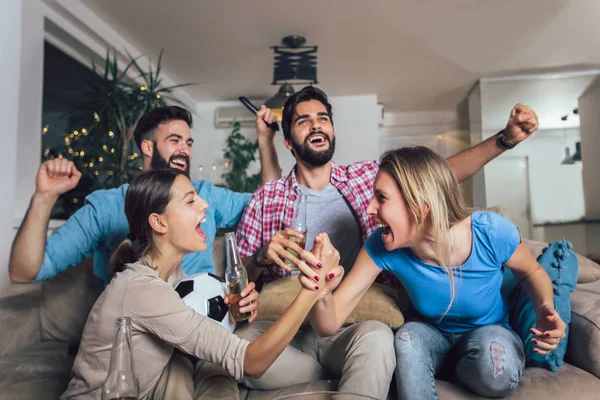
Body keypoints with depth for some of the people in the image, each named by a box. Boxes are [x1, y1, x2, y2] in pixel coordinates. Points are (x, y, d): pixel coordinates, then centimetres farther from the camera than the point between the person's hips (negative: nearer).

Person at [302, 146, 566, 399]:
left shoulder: (491, 232, -28)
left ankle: (454, 372, -1)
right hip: (433, 336, -1)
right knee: (408, 337, -34)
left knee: (497, 372, -33)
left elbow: (532, 273, -3)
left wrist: (544, 308, -26)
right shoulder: (382, 246, -24)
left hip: (492, 334, 1)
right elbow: (329, 325, -24)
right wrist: (322, 294, -48)